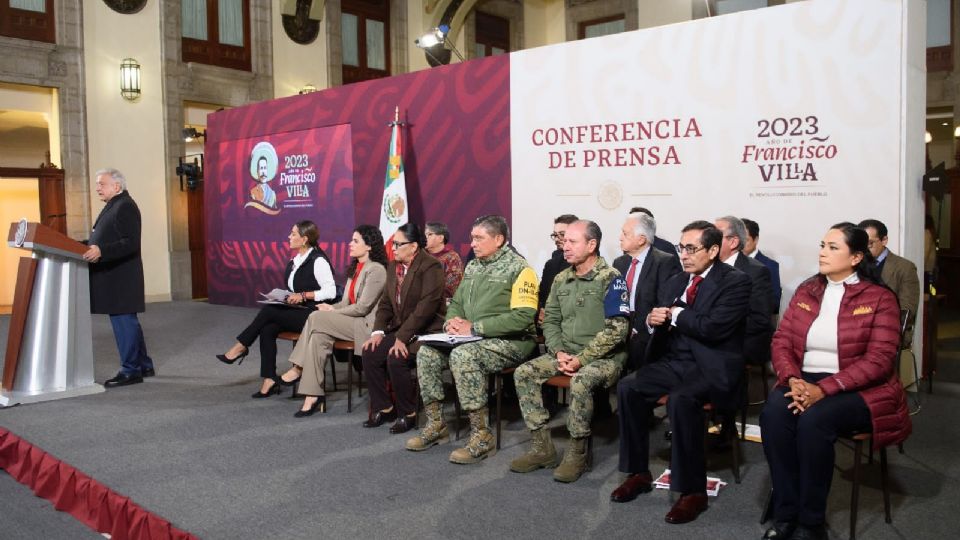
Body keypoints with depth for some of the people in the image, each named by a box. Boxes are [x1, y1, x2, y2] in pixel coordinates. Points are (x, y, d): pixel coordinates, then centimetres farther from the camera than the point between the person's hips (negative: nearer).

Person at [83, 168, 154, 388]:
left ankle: (130, 371, 2)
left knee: (124, 322, -5)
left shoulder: (125, 207, -13)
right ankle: (143, 365, 25)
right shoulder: (113, 206, 19)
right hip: (113, 277, 10)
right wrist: (91, 248, 11)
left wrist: (101, 252, -30)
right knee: (128, 322, 15)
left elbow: (130, 243, -22)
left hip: (120, 277, -10)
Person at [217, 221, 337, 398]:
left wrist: (303, 295, -18)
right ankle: (269, 381, -16)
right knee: (267, 330, -18)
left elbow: (330, 292, -16)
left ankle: (240, 347, -3)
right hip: (295, 312, 8)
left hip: (312, 315, -8)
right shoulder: (295, 260, 15)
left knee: (268, 311, -22)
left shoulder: (318, 260, -11)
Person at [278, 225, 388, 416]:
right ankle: (313, 396, -22)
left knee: (316, 318, -20)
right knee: (317, 337, -20)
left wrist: (333, 312, -7)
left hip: (366, 325, -8)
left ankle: (298, 369, -4)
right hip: (349, 321, 8)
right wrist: (330, 308, -3)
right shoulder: (355, 268, 19)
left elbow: (362, 307, -16)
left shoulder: (376, 270, -11)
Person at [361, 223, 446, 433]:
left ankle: (407, 414, -6)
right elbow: (385, 302, 14)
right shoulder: (393, 266, 12)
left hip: (427, 331, -7)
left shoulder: (431, 267, -13)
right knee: (370, 353, -13)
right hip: (400, 330, 8)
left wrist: (403, 337, -25)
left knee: (396, 359, -27)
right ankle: (383, 408, 3)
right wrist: (378, 331, -3)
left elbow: (427, 306, -21)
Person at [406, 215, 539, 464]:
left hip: (510, 342, -8)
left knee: (462, 356, -33)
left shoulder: (518, 268, -10)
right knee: (427, 352, -9)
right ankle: (435, 425, 4)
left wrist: (474, 327, -20)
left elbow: (523, 317, -20)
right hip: (474, 339, 8)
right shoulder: (472, 267, 15)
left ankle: (481, 436, -24)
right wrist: (452, 322, -2)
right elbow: (457, 303, 24)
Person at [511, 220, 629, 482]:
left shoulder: (611, 279, -11)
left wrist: (581, 359, -19)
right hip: (567, 353, 7)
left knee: (580, 382, -36)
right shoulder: (561, 279, 10)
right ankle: (542, 448, -4)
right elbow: (550, 321, 14)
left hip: (604, 356, -7)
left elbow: (616, 329, -18)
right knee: (523, 373, -10)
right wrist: (559, 353, -5)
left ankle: (577, 454, -16)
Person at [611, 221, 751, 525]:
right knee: (628, 387, -16)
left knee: (680, 399, -34)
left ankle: (693, 490, -19)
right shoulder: (676, 281, 15)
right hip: (675, 362, 7)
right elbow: (662, 321, 18)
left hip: (711, 367, -7)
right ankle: (639, 473, -3)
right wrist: (653, 319, -6)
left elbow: (714, 328, -20)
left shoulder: (736, 282, -8)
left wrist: (675, 314, -9)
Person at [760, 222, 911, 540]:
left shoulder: (880, 298, -3)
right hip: (804, 381, 4)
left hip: (858, 390, -4)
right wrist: (792, 380, -16)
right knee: (773, 412, -29)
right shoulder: (805, 291, 12)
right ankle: (785, 514, -20)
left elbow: (878, 360, -12)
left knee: (813, 420, -34)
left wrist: (823, 389, -23)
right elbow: (781, 341, 6)